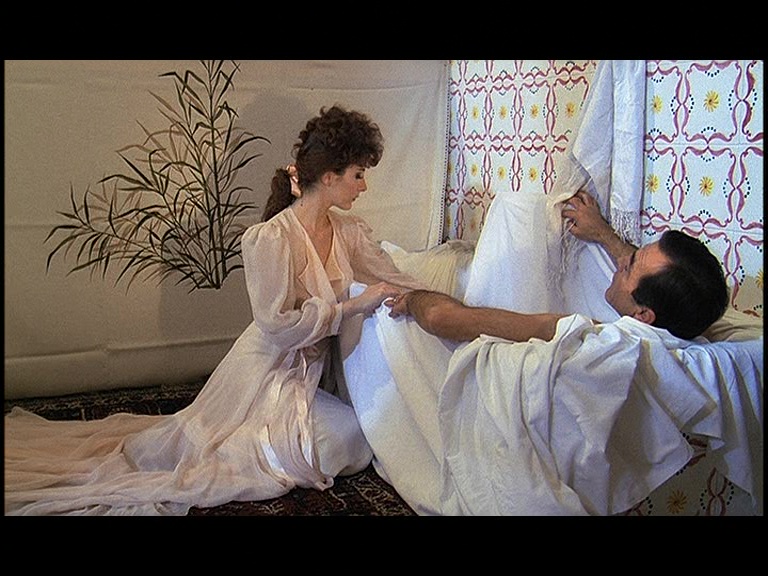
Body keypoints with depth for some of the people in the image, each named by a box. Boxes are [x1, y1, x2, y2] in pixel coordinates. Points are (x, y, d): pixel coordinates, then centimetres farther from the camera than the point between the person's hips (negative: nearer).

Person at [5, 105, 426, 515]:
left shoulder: (348, 230, 1)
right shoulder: (268, 240, -23)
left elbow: (394, 280, 8)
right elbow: (279, 324, -24)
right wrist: (353, 305, -24)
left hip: (312, 370, 8)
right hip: (269, 372, -8)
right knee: (353, 440, -16)